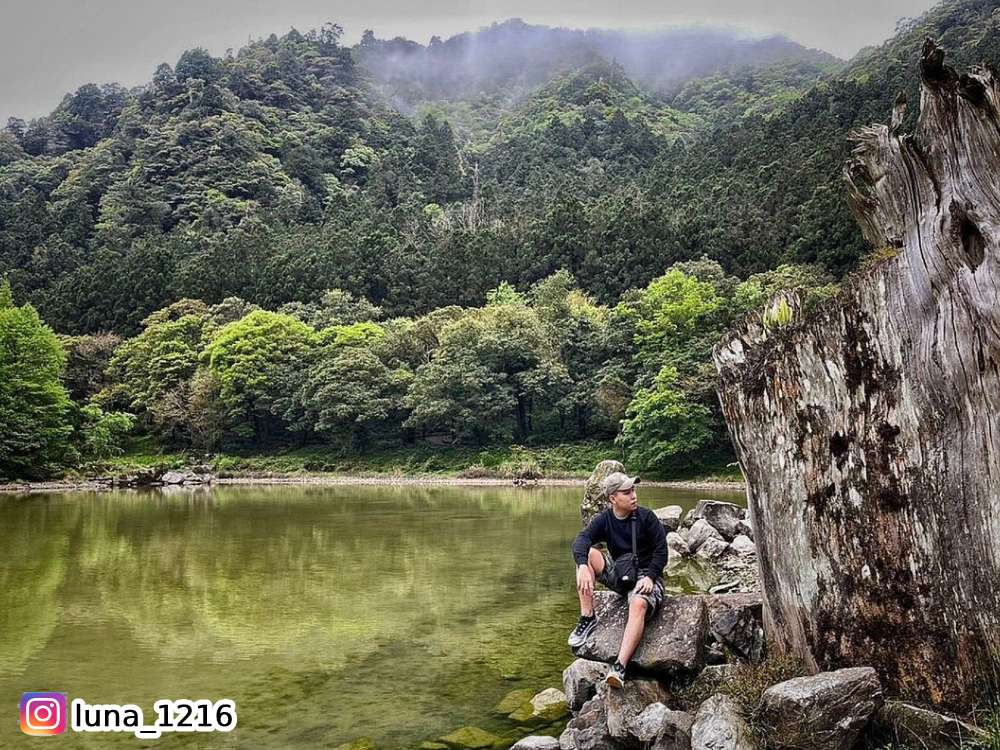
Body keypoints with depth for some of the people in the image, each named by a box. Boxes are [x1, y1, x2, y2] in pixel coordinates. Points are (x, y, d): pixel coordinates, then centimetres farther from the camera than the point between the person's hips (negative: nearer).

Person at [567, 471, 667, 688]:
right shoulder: (604, 519, -1)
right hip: (618, 573, 4)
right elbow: (581, 540, -18)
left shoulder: (646, 517, -7)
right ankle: (588, 619, -17)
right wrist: (583, 566, -38)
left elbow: (661, 550, -6)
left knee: (639, 605, -36)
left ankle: (620, 667, -46)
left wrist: (650, 577, -21)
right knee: (587, 554, -19)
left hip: (645, 575, -4)